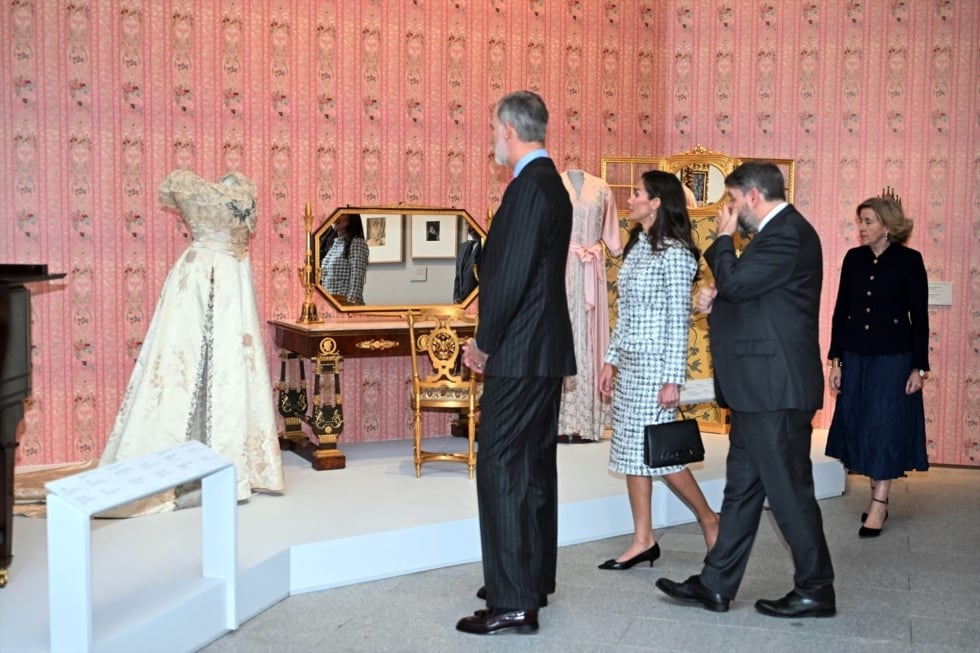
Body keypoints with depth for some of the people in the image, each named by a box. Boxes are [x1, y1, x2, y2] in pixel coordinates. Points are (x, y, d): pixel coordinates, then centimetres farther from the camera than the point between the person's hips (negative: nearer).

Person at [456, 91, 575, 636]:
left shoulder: (529, 187, -16)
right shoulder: (551, 184, 14)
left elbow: (512, 277, -21)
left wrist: (485, 344, -9)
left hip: (520, 353, -10)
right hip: (547, 349, 10)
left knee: (502, 470, -6)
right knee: (535, 467, 16)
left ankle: (513, 602, -1)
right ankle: (535, 580, 27)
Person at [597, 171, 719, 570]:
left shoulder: (674, 253, -12)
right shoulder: (637, 247, 12)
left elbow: (678, 321, -15)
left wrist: (672, 379, -17)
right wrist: (611, 360, 14)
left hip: (656, 364, -9)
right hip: (629, 363, 9)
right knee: (630, 452, 8)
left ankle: (709, 519, 17)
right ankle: (643, 541, 14)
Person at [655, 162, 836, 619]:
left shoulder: (789, 233, -15)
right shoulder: (778, 232, 17)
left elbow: (734, 282, -21)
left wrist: (725, 237, -5)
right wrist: (716, 300, 4)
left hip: (775, 387, -11)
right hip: (760, 388, 11)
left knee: (789, 491, 0)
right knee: (742, 487, 13)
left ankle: (815, 591, 13)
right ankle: (715, 585, 20)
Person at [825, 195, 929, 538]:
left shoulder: (908, 260, -7)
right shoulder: (854, 258, 4)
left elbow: (919, 316, -6)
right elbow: (841, 310, 7)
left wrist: (919, 367, -8)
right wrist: (836, 359, 4)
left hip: (893, 357, -4)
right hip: (856, 356, 4)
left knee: (885, 428, -1)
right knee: (859, 426, 8)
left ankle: (878, 506, 4)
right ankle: (878, 496, 21)